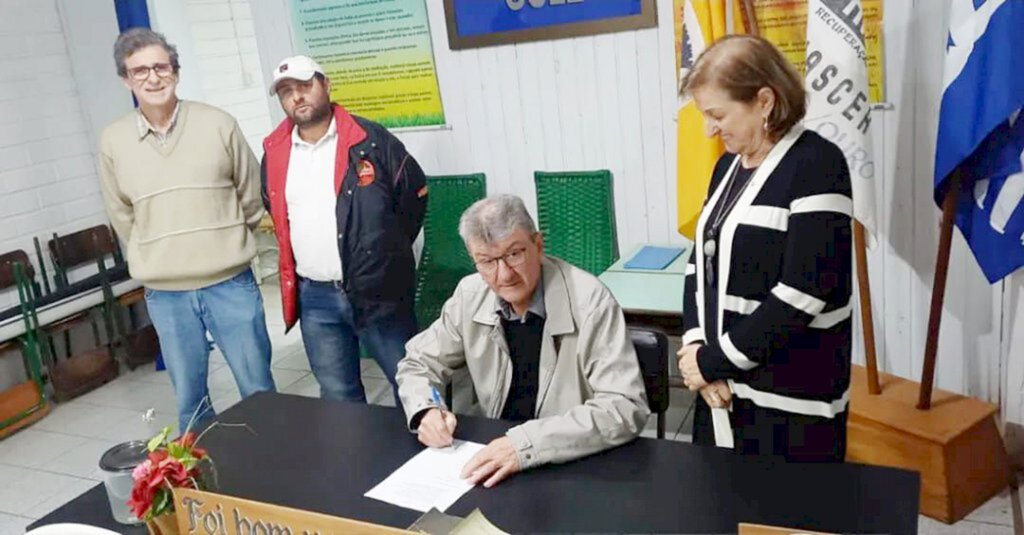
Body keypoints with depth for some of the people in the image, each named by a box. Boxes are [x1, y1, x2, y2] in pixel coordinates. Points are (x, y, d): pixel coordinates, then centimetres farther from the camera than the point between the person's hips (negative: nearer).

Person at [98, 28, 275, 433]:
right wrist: (156, 259, 10)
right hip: (164, 294, 2)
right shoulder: (113, 141, 1)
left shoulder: (218, 125, -4)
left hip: (230, 282, -1)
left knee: (258, 391, 9)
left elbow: (251, 198, 6)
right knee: (189, 399, 13)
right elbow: (122, 216, 12)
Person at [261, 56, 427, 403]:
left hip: (378, 290, -4)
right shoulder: (274, 153, 6)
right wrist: (303, 250, 15)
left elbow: (415, 192, 0)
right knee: (337, 396, 15)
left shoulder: (369, 140, -6)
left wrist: (389, 251, 2)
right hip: (313, 297, 4)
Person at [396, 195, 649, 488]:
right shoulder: (470, 296, -5)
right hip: (497, 451, 3)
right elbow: (417, 364, 8)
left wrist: (528, 443, -32)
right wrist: (426, 411, -14)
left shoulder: (589, 301, -19)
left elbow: (626, 408, -24)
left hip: (579, 466, -2)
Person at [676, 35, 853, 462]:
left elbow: (800, 296, -20)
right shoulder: (729, 164, 10)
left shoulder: (817, 164, -13)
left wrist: (712, 361, -13)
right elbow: (701, 263, 9)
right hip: (726, 388, 7)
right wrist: (696, 349, -6)